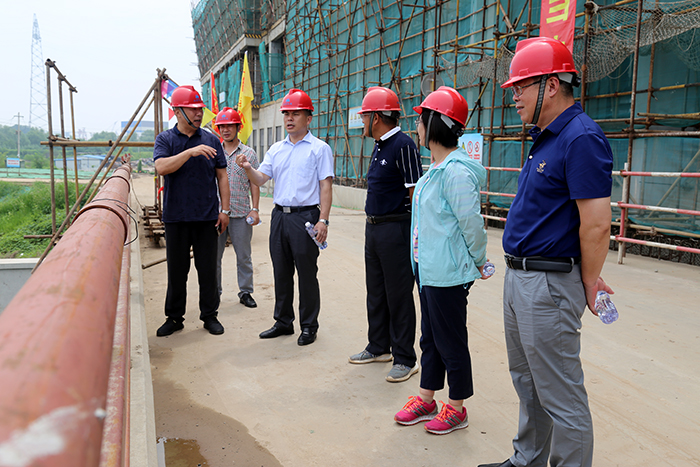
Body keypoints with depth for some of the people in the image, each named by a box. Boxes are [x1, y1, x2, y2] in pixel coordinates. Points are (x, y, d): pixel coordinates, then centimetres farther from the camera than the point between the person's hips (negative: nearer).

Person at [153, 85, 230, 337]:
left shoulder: (211, 140, 8)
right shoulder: (165, 139, 3)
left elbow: (221, 175, 9)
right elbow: (162, 167, -15)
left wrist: (224, 209, 3)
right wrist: (190, 151, -25)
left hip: (207, 217, 1)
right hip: (176, 217, -1)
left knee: (208, 269, 6)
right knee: (176, 269, 8)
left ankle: (209, 315, 20)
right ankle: (174, 317, 21)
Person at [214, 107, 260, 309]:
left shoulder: (249, 154, 5)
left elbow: (254, 184, 4)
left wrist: (255, 210, -4)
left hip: (241, 214, -1)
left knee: (243, 256, 6)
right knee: (213, 255, 7)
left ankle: (245, 292, 18)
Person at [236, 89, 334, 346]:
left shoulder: (319, 148, -1)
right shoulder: (276, 149, 14)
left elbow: (326, 186, -6)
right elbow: (261, 178, 9)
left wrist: (323, 220, -14)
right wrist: (248, 168, -13)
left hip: (305, 216, -5)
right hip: (279, 215, 6)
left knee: (307, 274, 1)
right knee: (281, 272, 12)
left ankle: (309, 326, 14)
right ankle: (283, 322, 25)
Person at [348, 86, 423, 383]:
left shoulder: (403, 145, -14)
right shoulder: (379, 147, 14)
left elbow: (415, 192, -18)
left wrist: (413, 234, -20)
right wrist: (373, 223, 18)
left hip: (395, 229, -9)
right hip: (373, 227, 10)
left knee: (398, 295, -1)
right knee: (375, 291, 16)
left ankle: (404, 359, 11)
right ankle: (379, 347, 30)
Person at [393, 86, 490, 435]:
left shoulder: (456, 171, -21)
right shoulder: (436, 168, 11)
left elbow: (472, 223, -18)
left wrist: (478, 261, -5)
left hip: (449, 274, -10)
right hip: (428, 269, 10)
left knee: (451, 341, 5)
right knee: (430, 338, 19)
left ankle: (456, 409, 23)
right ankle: (426, 400, 33)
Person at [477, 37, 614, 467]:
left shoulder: (581, 138, -19)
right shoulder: (546, 137, 13)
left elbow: (597, 226, -22)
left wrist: (588, 286, -10)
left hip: (549, 285, -10)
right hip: (519, 277, 11)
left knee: (560, 395, 3)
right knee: (528, 383, 23)